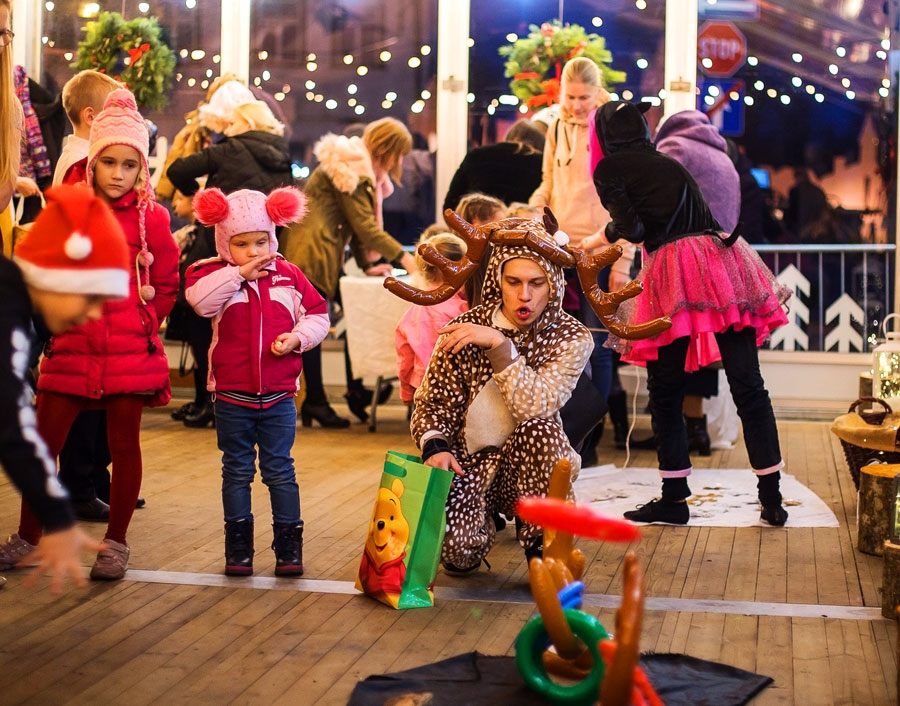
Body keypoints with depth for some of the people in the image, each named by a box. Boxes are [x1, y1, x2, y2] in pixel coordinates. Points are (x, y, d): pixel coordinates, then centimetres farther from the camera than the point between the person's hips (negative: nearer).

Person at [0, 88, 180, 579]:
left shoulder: (150, 218, -1)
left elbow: (166, 283, 6)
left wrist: (142, 324, 0)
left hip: (130, 353, -2)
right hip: (71, 349, 2)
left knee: (124, 445, 6)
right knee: (43, 442, 5)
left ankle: (116, 543, 19)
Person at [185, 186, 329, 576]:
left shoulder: (288, 275, 2)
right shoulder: (213, 273, -3)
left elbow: (318, 313, 7)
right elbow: (198, 298, -25)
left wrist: (297, 337, -12)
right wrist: (240, 274, -21)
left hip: (278, 397, 1)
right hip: (232, 396, -1)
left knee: (280, 470, 7)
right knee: (237, 471, 10)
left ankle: (289, 543, 14)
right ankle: (238, 546, 18)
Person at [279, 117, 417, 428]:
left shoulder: (363, 169, 16)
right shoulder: (351, 169, -16)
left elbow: (358, 223, 18)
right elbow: (364, 225, -19)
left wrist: (367, 264, 9)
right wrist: (403, 257, -18)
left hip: (327, 255, 10)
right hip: (309, 253, -10)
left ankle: (355, 390, 12)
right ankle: (315, 401, 0)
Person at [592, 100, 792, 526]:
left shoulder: (610, 168, 5)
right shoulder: (669, 164, 24)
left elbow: (632, 229, -4)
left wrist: (612, 227, 18)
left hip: (676, 273, -6)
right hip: (724, 256, 6)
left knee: (665, 393, 8)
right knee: (748, 385, 3)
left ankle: (674, 500, 11)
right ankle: (772, 499, 3)